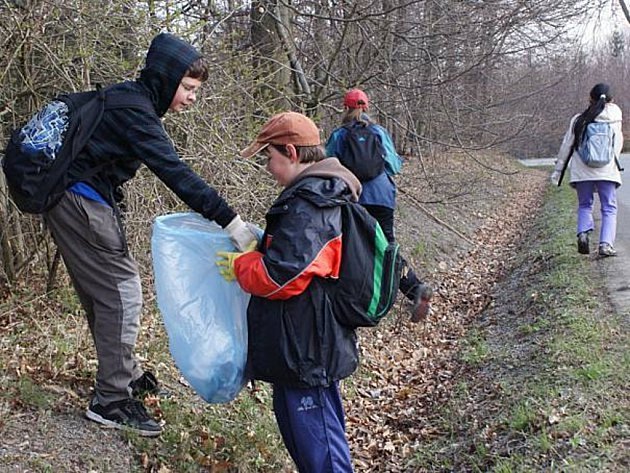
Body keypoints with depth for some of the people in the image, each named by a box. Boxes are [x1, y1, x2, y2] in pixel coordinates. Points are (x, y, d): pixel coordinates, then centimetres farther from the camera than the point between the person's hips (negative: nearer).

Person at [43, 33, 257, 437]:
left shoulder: (129, 98, 9)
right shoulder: (135, 111, -21)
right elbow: (177, 174, -29)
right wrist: (233, 223, -31)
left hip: (79, 200, 10)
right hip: (80, 202, -10)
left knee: (104, 291, 16)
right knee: (122, 292, -7)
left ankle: (126, 375, 29)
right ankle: (111, 400, -1)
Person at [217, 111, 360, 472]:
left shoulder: (308, 208, -22)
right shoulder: (324, 198, 11)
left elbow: (281, 276, -27)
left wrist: (239, 265, -10)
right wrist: (255, 250, 12)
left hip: (305, 353, -11)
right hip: (311, 347, 11)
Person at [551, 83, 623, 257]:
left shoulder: (578, 120, 3)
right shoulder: (615, 119, 2)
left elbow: (566, 146, 6)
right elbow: (618, 147, 6)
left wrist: (557, 171, 13)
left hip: (582, 171, 1)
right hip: (607, 171, -1)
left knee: (584, 205, 16)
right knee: (609, 208, 6)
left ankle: (583, 233, -8)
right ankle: (606, 243, -8)